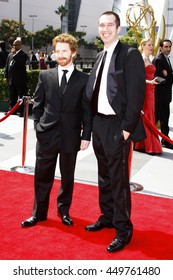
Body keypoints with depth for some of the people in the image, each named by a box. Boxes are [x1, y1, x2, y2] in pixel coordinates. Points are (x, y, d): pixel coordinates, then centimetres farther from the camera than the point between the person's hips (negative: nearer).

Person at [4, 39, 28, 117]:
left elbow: (21, 64, -22)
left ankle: (22, 111, 3)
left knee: (22, 96, -2)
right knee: (12, 97, 14)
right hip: (11, 80, 7)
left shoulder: (23, 55, -5)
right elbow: (7, 66, 18)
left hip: (20, 80, -6)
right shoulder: (10, 55, 15)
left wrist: (15, 55, -18)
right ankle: (13, 110, 23)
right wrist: (6, 76, 12)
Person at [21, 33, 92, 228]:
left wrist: (86, 135, -4)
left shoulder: (83, 79, 1)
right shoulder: (45, 76, 5)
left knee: (67, 177, 12)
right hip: (47, 135, 1)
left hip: (71, 137, -1)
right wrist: (38, 126, 1)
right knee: (42, 177, 8)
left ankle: (64, 210, 31)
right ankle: (39, 213, 23)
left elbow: (87, 110, 1)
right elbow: (37, 105, 9)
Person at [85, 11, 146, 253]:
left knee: (118, 179, -1)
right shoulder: (101, 56, 14)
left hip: (116, 126, -8)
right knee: (104, 177, 18)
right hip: (99, 124, 8)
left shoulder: (130, 55, -10)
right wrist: (92, 121, 9)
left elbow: (137, 93, -15)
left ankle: (124, 230, 13)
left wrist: (127, 127, -18)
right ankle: (107, 216, 35)